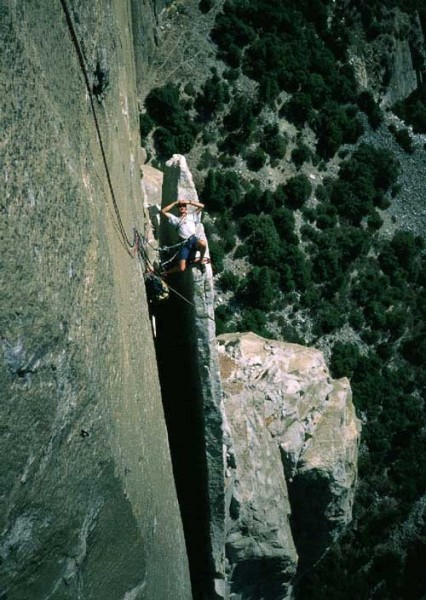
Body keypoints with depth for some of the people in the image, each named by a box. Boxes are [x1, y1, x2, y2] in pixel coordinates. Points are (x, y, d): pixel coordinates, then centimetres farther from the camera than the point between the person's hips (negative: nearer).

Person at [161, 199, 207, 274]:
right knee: (181, 268, -17)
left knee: (202, 243, -41)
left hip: (194, 238, 0)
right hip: (184, 243, 0)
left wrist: (188, 202, 17)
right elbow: (163, 211, 23)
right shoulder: (176, 219, 29)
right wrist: (175, 203, 23)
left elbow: (202, 206, 20)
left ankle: (201, 261, -11)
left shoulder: (192, 216, 28)